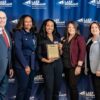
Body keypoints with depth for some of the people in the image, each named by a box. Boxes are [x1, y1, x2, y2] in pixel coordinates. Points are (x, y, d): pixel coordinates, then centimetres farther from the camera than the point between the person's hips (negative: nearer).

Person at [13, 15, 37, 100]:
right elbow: (18, 50, -14)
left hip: (32, 65, 6)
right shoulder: (18, 33, -6)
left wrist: (33, 64, 1)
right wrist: (25, 65, -16)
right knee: (22, 87, -2)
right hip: (22, 65, -6)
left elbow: (34, 50, 14)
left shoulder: (33, 34, 13)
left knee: (29, 87, 11)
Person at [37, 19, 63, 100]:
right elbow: (39, 55, -4)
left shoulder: (57, 38, 10)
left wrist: (60, 48, -5)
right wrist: (47, 60, -18)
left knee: (57, 87, 12)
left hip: (58, 64, 5)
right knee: (49, 88, -3)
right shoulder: (41, 39, -3)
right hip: (47, 65, -4)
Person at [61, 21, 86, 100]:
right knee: (69, 85, 12)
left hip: (74, 66, -6)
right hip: (66, 66, 7)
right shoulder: (65, 38, 13)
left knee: (73, 86, -5)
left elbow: (82, 52, -16)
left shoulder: (79, 38, -7)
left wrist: (79, 66, -21)